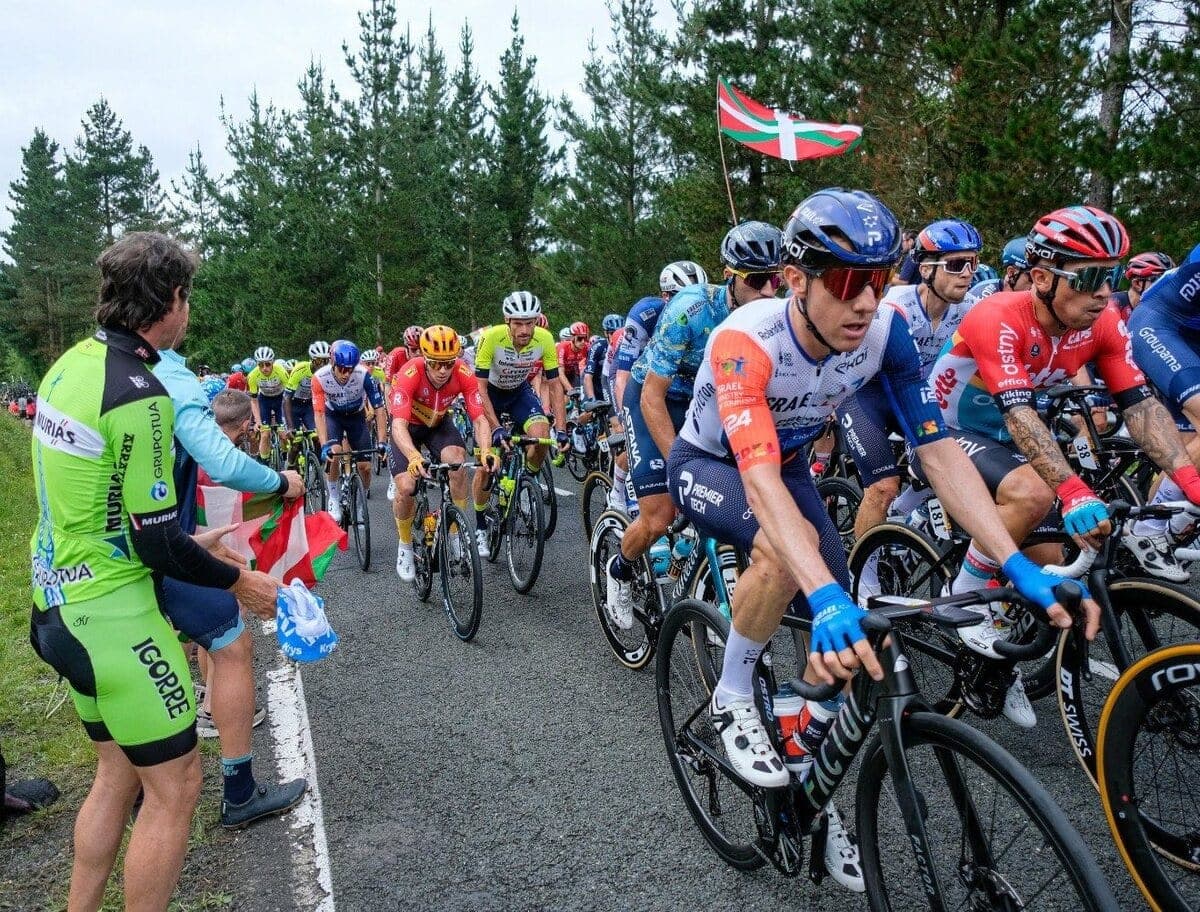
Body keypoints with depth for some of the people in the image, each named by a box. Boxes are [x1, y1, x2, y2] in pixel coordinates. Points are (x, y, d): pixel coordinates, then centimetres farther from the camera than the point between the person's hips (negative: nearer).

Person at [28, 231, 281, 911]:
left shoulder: (73, 364, 6)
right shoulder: (139, 395, -23)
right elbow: (158, 547, -20)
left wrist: (192, 544, 19)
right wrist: (239, 581, -5)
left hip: (61, 599, 10)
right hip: (112, 612, -10)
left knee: (120, 772, 21)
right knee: (176, 782, 3)